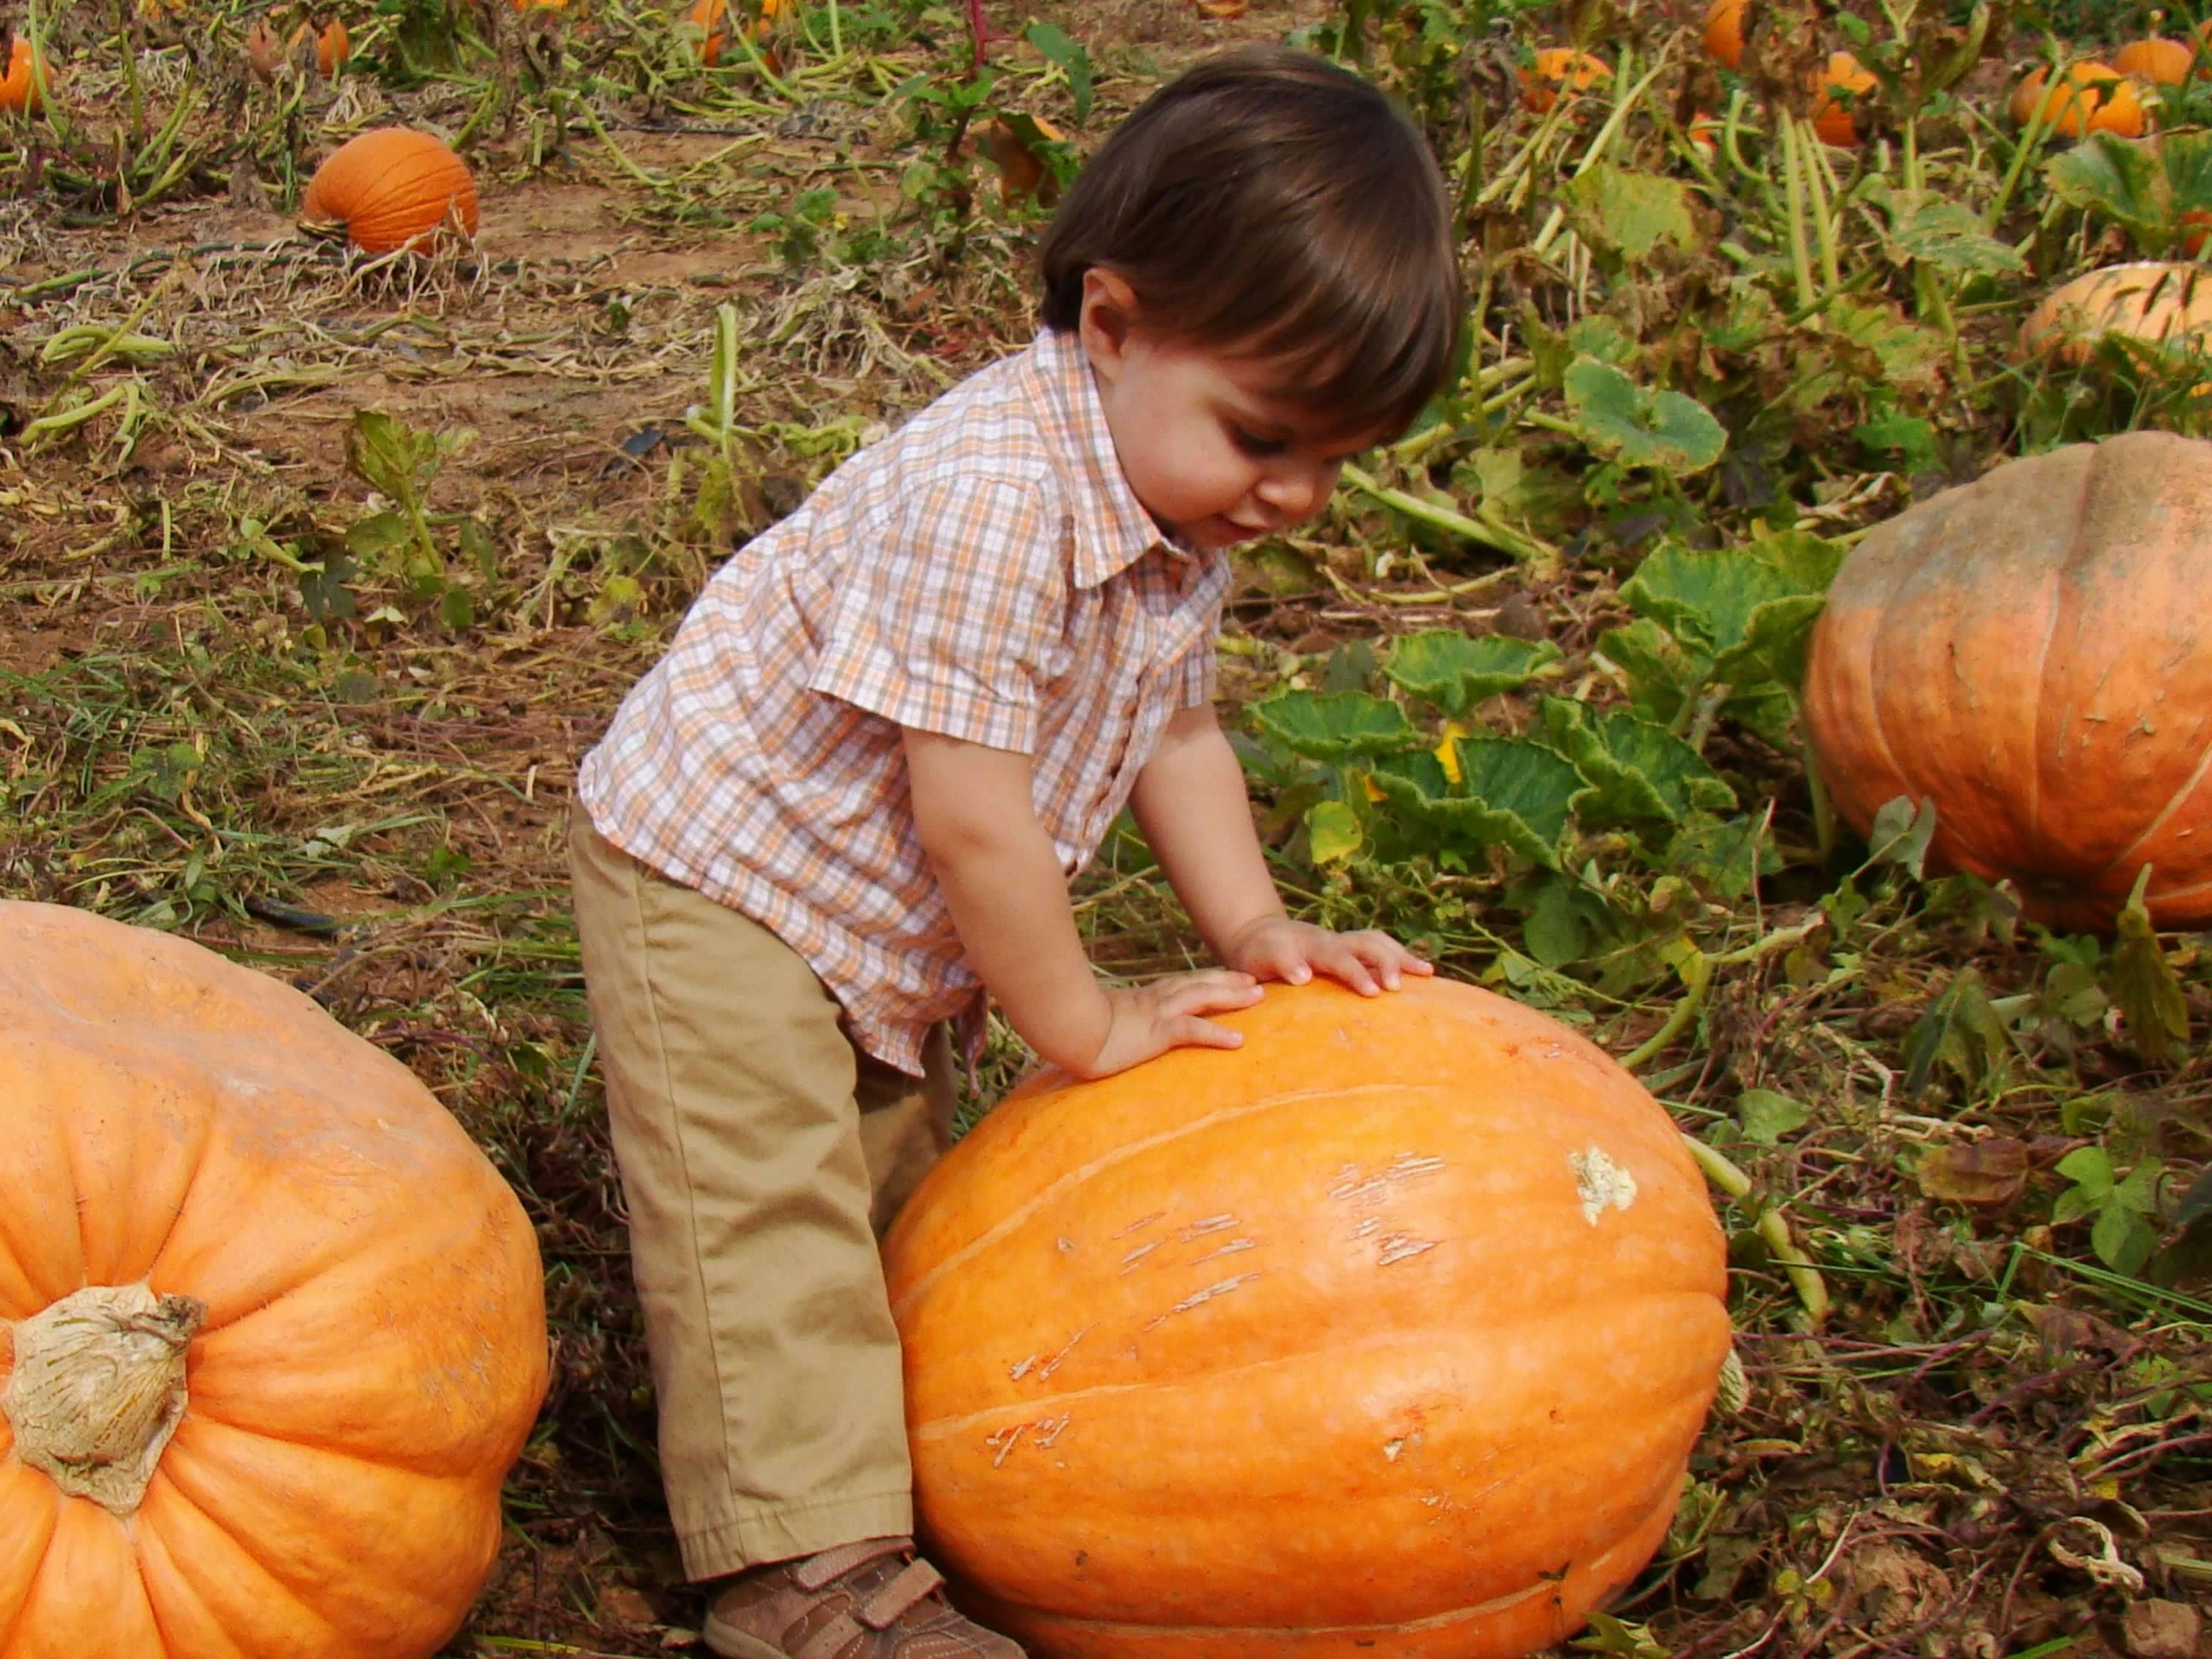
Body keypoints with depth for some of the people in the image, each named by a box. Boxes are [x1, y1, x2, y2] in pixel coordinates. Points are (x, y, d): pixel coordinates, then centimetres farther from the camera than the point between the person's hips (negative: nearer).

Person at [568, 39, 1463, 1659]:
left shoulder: (1185, 512, -5)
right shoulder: (984, 500, -35)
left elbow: (1174, 730, 8)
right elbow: (973, 815, -32)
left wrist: (1254, 930, -4)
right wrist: (1088, 1023, -21)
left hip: (887, 934, 9)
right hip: (718, 872, -9)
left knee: (894, 1181, 20)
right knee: (765, 1209, -10)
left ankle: (875, 1445, 35)